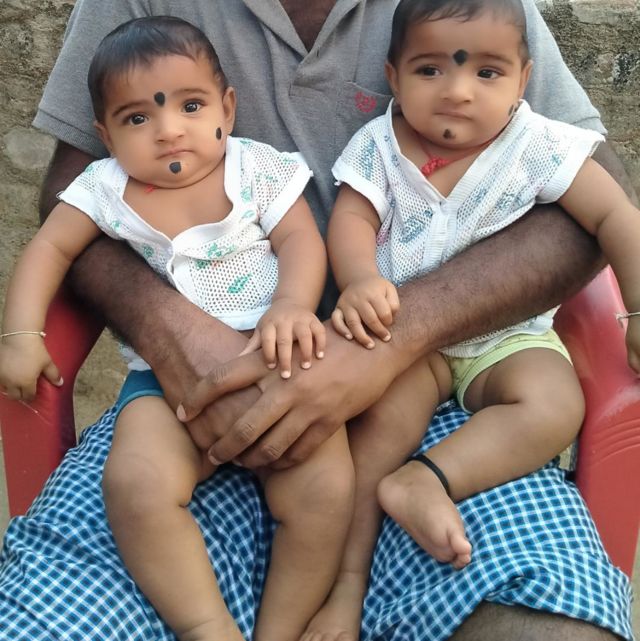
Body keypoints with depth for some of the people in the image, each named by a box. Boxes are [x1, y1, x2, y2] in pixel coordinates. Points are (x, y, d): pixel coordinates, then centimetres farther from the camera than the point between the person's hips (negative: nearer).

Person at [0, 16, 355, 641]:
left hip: (273, 364, 0)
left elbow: (301, 240, -1)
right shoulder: (106, 188, 7)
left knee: (326, 490, -22)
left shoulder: (257, 168, 4)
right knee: (135, 485, -28)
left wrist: (292, 305, -22)